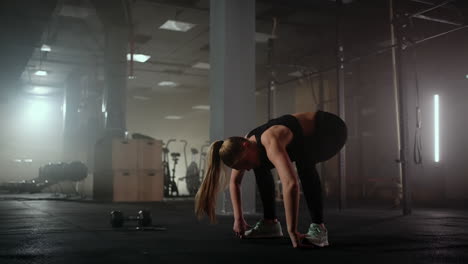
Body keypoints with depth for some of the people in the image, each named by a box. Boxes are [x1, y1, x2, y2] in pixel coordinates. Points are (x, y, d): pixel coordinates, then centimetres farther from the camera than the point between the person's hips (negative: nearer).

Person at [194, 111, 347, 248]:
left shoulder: (270, 144, -38)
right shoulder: (244, 146, -11)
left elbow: (291, 183, -52)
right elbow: (234, 182, 4)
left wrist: (292, 231, -48)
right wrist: (238, 218, -2)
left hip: (332, 130, -8)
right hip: (310, 137, 8)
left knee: (303, 160, -37)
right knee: (261, 166, 1)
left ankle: (318, 227, -28)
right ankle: (270, 223, 8)